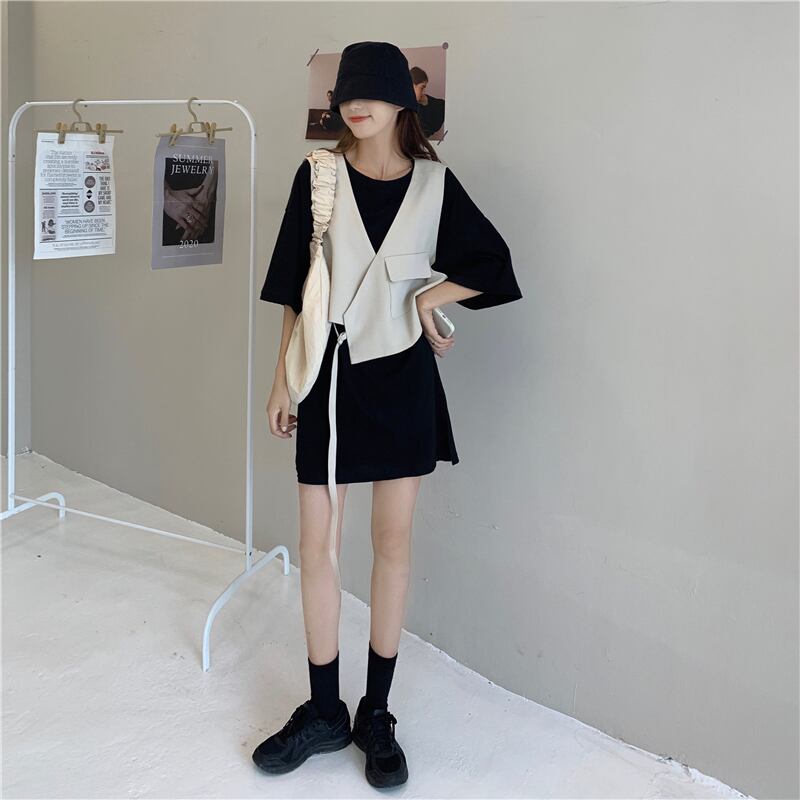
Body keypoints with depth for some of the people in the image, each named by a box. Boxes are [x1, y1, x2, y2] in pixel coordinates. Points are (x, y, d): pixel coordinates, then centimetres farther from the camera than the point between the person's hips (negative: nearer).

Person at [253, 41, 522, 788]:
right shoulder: (318, 175, 0)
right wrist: (282, 379, 3)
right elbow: (292, 286, 3)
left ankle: (376, 713, 19)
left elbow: (492, 266, 8)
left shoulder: (434, 182, 1)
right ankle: (324, 712, 18)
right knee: (316, 545, 2)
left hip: (403, 375, 0)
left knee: (393, 543, 5)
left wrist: (430, 295, -6)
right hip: (330, 370, 0)